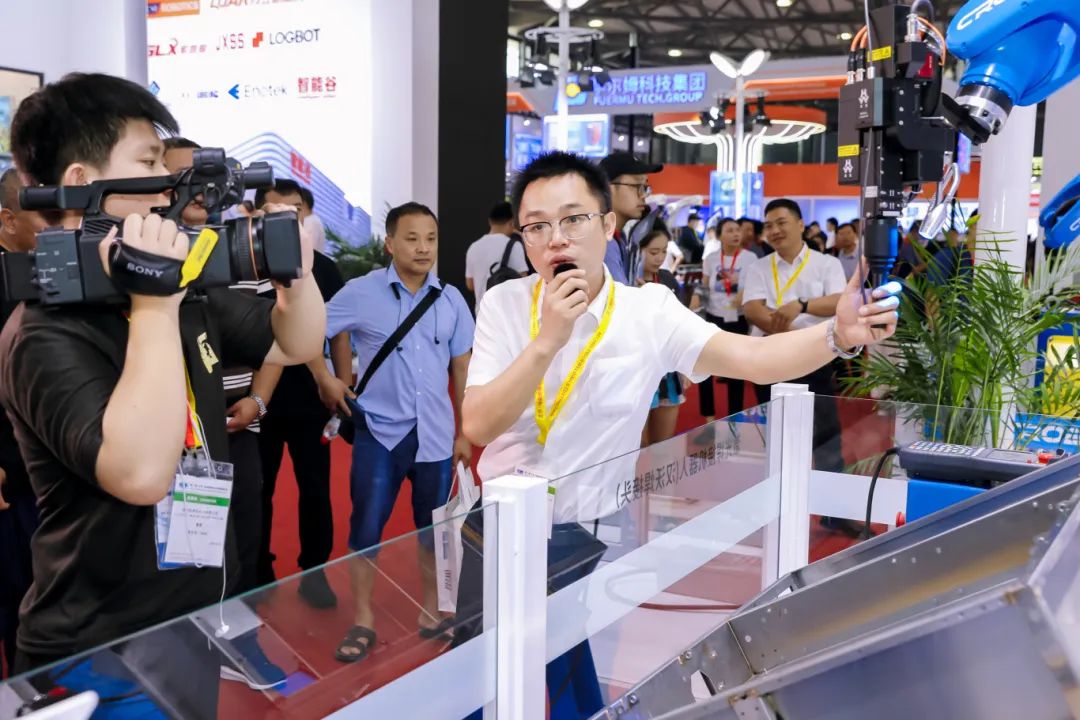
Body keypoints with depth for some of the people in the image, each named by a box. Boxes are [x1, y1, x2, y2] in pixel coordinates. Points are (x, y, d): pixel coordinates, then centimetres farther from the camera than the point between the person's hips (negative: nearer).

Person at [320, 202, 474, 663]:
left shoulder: (452, 300, 3)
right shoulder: (361, 292, -6)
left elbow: (462, 368, 8)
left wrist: (465, 432, 9)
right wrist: (329, 380, 1)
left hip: (436, 435, 3)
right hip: (379, 431, -2)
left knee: (433, 527, 12)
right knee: (366, 527, 2)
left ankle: (431, 612, 29)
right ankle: (362, 621, 17)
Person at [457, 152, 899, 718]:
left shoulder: (649, 312, -12)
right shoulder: (505, 303, -9)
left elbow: (754, 358, -23)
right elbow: (478, 426, -17)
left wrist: (838, 334, -40)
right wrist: (548, 339, -28)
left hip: (587, 536, -1)